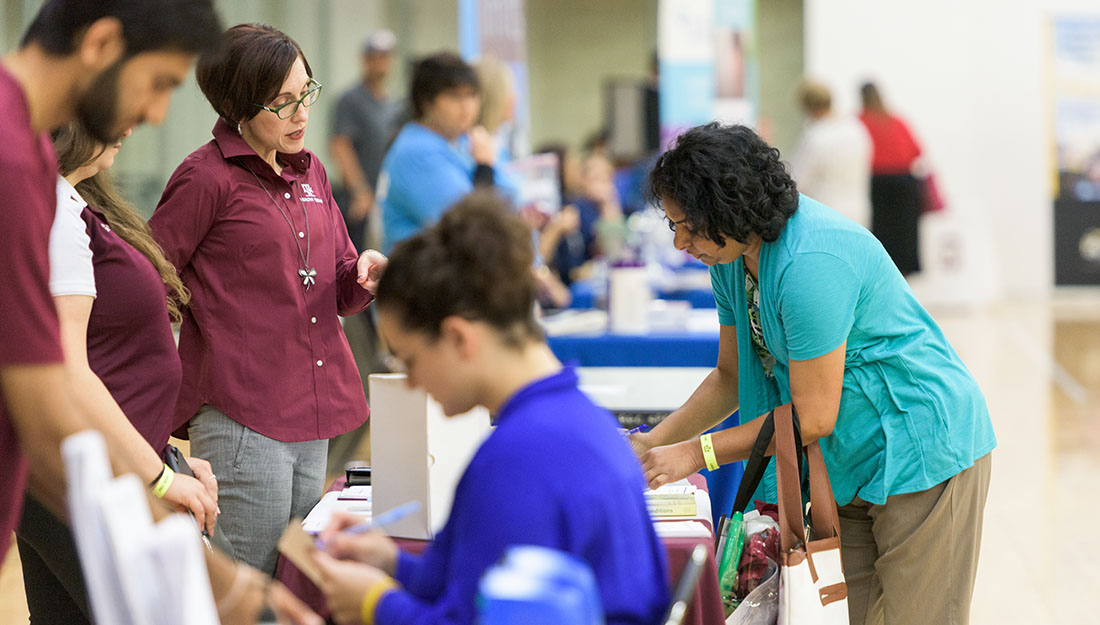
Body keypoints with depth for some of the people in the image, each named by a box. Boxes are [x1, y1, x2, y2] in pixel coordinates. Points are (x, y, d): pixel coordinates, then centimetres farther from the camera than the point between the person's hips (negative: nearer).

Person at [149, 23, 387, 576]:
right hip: (242, 419, -8)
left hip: (311, 412, 8)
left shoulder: (309, 171, 15)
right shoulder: (208, 177, -7)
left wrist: (366, 273, -2)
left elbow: (338, 295, 19)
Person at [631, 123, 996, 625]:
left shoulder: (810, 262, -27)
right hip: (849, 465, 9)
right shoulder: (731, 256, 1)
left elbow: (814, 416, -23)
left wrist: (695, 454, -18)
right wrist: (654, 443, 1)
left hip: (923, 450, -9)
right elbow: (731, 376, 13)